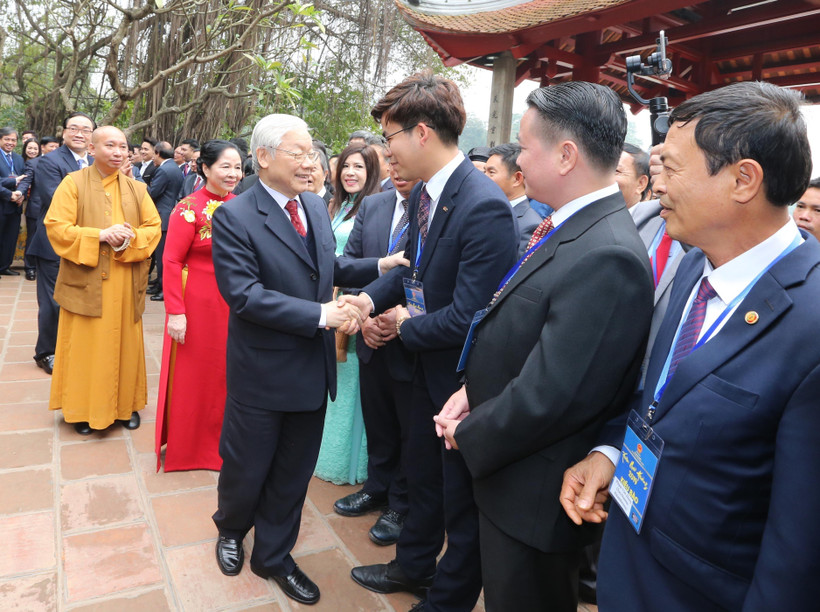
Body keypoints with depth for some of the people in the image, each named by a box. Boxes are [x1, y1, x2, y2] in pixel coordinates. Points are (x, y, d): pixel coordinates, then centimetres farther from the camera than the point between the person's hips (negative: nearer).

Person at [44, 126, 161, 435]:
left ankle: (126, 404, 23)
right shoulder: (73, 183, -1)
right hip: (86, 281, -2)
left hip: (126, 284, 3)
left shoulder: (137, 188, 9)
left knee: (125, 343, 9)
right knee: (86, 346, 4)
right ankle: (83, 409, 18)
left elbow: (154, 226, 5)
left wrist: (130, 238, -14)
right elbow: (56, 227, -7)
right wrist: (101, 235, -18)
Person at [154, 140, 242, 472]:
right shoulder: (190, 208, -11)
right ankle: (185, 446, 30)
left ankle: (217, 441, 35)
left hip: (234, 304, 5)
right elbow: (171, 261, -13)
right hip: (198, 304, -5)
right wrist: (175, 312, -17)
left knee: (225, 373, 15)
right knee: (193, 375, 9)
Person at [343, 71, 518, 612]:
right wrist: (372, 297, -4)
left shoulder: (484, 207, -29)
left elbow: (467, 317, -29)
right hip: (429, 365, 9)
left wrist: (407, 325, -12)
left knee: (461, 496, 14)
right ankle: (414, 567, 52)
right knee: (421, 472, 26)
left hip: (464, 375, -8)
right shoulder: (424, 193, -1)